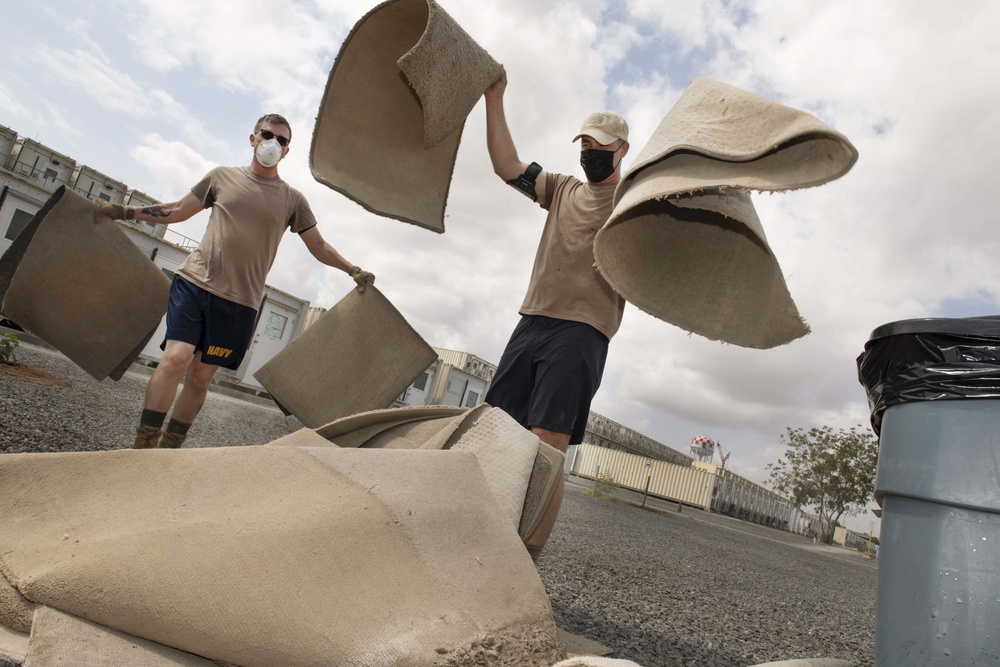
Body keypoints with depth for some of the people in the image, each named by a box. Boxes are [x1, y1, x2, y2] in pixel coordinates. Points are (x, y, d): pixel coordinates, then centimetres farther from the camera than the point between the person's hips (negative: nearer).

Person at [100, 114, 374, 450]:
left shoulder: (292, 199, 9)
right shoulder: (222, 176, 11)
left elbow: (319, 247, 11)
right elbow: (178, 211, 18)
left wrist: (352, 270, -1)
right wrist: (125, 211, 13)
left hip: (239, 302, 0)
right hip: (194, 281, 0)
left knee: (201, 377, 6)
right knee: (176, 358, -17)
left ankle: (167, 450, 18)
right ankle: (142, 446, -8)